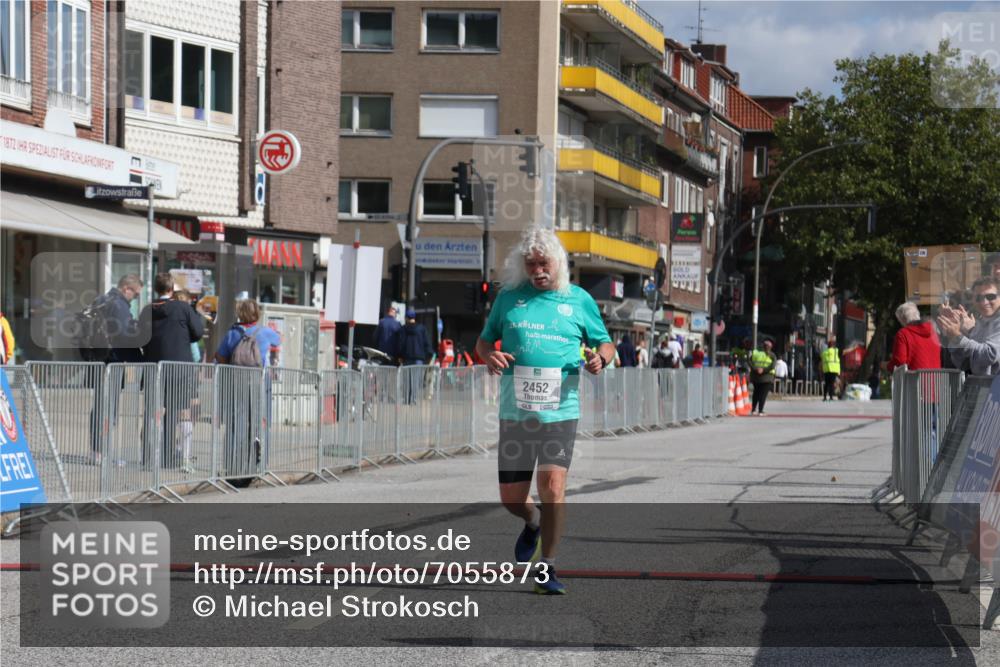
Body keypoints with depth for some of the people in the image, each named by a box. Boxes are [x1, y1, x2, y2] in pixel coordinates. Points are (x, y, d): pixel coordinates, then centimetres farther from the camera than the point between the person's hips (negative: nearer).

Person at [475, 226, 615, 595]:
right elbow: (483, 340, 18)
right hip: (514, 412, 2)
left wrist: (600, 358, -8)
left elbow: (606, 343, 16)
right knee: (511, 498, 5)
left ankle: (547, 568, -5)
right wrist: (489, 355, -5)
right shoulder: (509, 297, 9)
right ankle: (533, 523, 41)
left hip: (560, 411, -2)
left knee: (552, 484, -17)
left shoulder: (579, 300, 6)